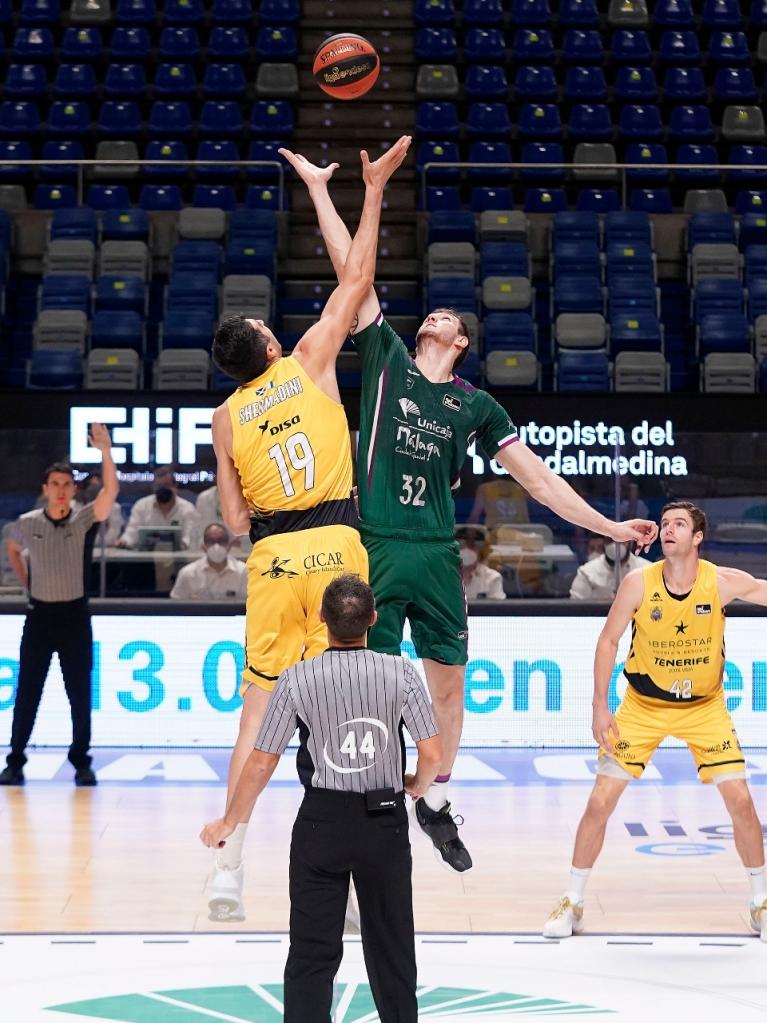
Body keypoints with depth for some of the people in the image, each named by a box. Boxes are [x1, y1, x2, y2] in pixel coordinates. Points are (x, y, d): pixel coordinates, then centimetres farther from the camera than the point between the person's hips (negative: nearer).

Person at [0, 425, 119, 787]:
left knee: (80, 693, 2)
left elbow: (111, 490, -21)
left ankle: (81, 762, 11)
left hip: (74, 614, -1)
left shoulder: (82, 520, -5)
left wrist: (105, 450, -32)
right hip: (39, 614, 1)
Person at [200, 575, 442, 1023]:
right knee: (391, 947, 15)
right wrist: (416, 786, 13)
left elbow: (261, 764, -6)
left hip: (321, 822, -1)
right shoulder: (401, 672, -11)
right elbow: (433, 756, -10)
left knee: (312, 952, 5)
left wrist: (229, 822, 8)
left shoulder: (297, 680, -11)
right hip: (386, 822, 1)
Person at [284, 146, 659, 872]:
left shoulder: (475, 405, 10)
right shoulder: (387, 359, 7)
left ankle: (436, 804, 26)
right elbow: (352, 270, 5)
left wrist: (609, 526, 6)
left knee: (448, 683, 9)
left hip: (436, 554, 2)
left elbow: (535, 478, 11)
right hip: (375, 547, -2)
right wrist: (318, 188, 4)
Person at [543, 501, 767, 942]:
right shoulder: (638, 583, -16)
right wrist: (600, 706, -10)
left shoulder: (724, 583, -17)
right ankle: (573, 902, 11)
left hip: (705, 707, 0)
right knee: (601, 801, -5)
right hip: (643, 705, 0)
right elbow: (609, 640, -6)